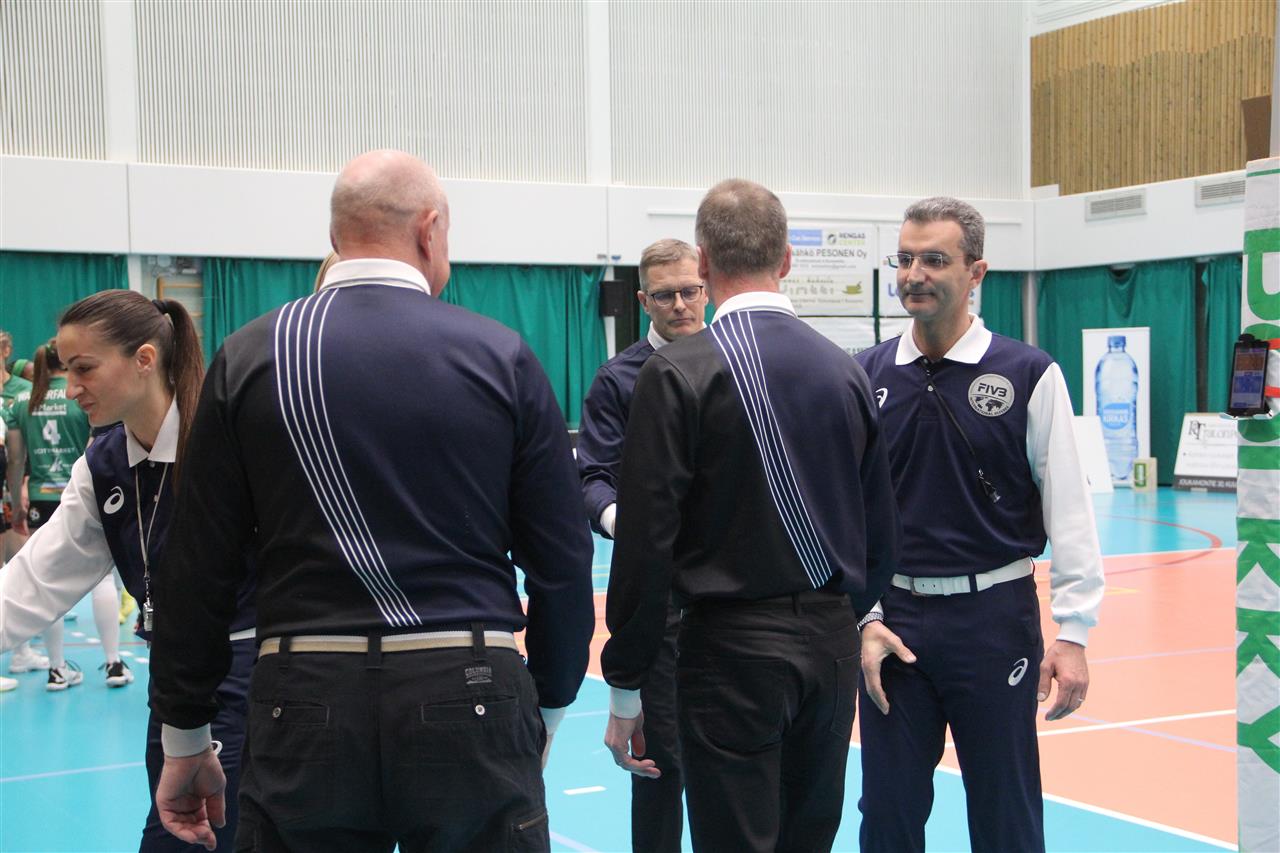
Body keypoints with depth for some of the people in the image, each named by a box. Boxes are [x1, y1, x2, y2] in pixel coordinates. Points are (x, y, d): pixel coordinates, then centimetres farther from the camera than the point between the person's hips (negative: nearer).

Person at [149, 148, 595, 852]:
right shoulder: (501, 355, -1)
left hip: (306, 704, 1)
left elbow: (197, 567, 1)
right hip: (470, 702, 0)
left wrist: (184, 739, 10)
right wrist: (548, 704, 14)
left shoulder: (249, 358, 1)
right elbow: (562, 560, 1)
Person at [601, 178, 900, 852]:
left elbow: (646, 543, -12)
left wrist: (624, 690, -5)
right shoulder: (844, 369, 6)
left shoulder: (677, 373, -10)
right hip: (833, 644, 5)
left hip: (733, 645, -5)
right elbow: (881, 533, 12)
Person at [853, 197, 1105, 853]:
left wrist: (1073, 631, -9)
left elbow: (1068, 510, -5)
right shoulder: (865, 377, 3)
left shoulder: (1030, 375, -5)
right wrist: (863, 618, -2)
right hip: (893, 620, 2)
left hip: (996, 618, -2)